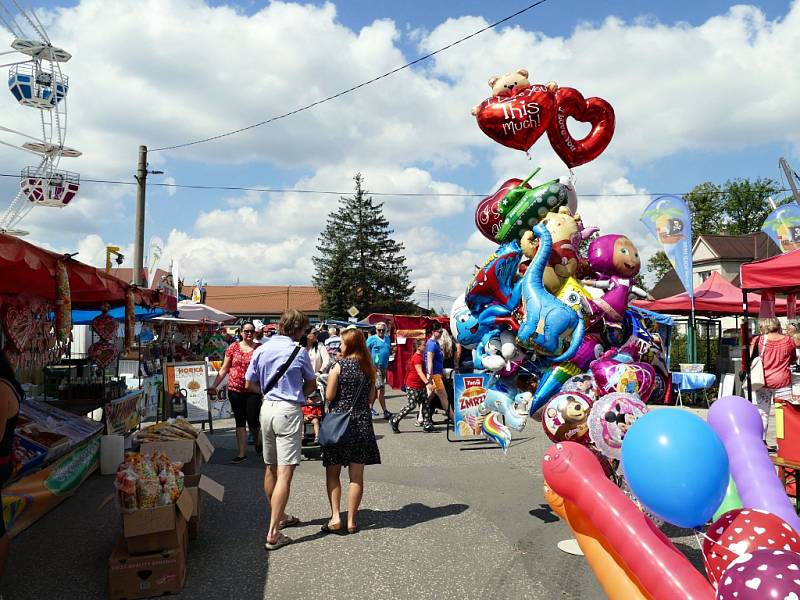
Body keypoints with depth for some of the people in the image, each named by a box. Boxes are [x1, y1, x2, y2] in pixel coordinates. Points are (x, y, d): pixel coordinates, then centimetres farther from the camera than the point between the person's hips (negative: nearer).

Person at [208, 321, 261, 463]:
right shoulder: (233, 347, 4)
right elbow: (224, 369, 7)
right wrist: (214, 386, 1)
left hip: (253, 390, -2)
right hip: (235, 390, 2)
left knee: (253, 420, -3)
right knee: (240, 421, 8)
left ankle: (257, 442, 29)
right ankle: (242, 453, 16)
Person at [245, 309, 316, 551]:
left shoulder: (261, 350, 6)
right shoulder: (299, 352, -8)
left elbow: (250, 384, 12)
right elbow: (311, 385, 4)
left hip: (267, 408, 7)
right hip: (289, 411, -6)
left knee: (270, 468, 18)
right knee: (284, 473, -6)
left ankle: (279, 517, 36)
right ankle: (273, 534, -8)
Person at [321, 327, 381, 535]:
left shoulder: (339, 366, -9)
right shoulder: (369, 368, 4)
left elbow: (329, 396, -10)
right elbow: (371, 398, 7)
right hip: (362, 422, 3)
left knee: (333, 472, 10)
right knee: (356, 475, 7)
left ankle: (335, 517, 3)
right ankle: (351, 521, 11)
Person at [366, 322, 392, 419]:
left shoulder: (387, 339, 14)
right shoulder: (371, 339, -5)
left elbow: (389, 352, 23)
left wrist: (392, 351, 0)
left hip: (384, 367, 6)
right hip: (375, 367, -6)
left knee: (375, 389, 15)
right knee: (381, 388, -10)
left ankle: (371, 407, 27)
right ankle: (385, 411, -9)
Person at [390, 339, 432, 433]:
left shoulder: (420, 356, 13)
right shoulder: (417, 358, -19)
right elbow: (419, 372, -30)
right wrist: (427, 382, -39)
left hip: (421, 386, 10)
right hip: (413, 386, -10)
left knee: (426, 403, 5)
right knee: (412, 405, -7)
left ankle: (427, 424, 8)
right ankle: (395, 421, 5)